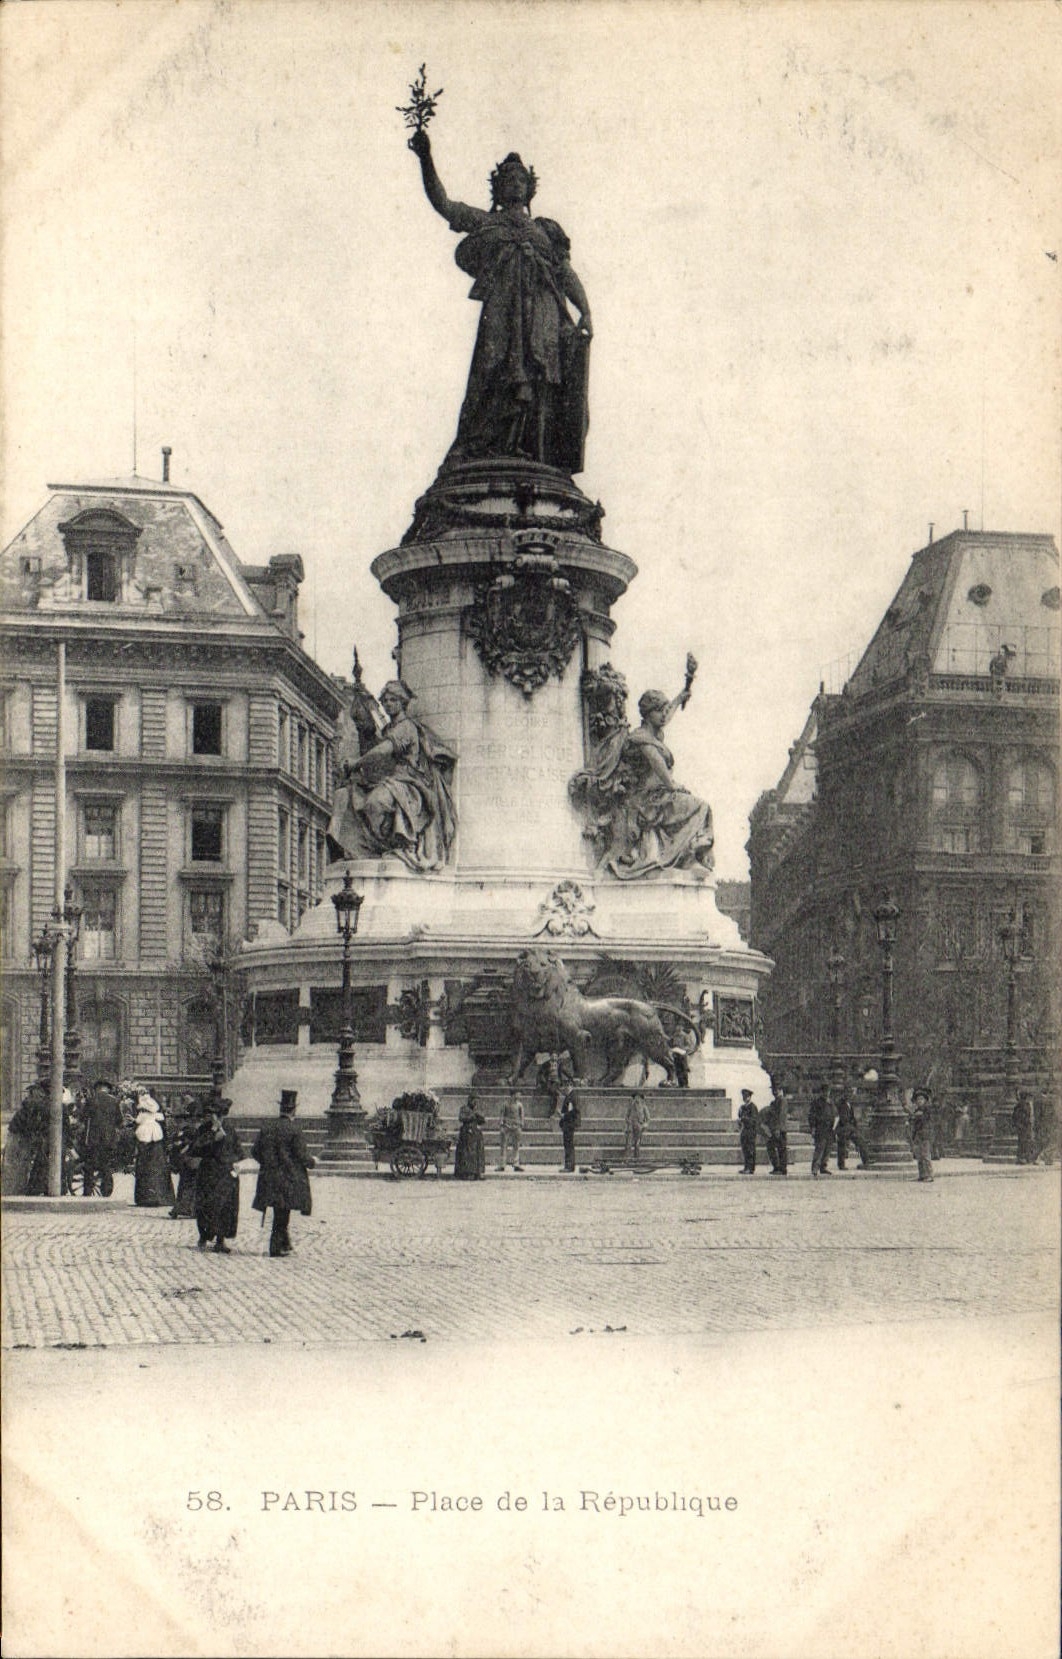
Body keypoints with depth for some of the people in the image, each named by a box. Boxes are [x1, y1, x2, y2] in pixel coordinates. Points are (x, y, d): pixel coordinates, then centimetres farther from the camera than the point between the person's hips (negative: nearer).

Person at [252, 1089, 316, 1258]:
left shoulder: (266, 1129, 3)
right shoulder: (294, 1132, -13)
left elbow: (255, 1151, 6)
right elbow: (302, 1156, -13)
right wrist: (312, 1162, 8)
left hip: (269, 1178, 5)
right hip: (289, 1179, -5)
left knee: (280, 1214, 17)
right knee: (282, 1214, 2)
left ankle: (284, 1243, 25)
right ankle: (277, 1246, 3)